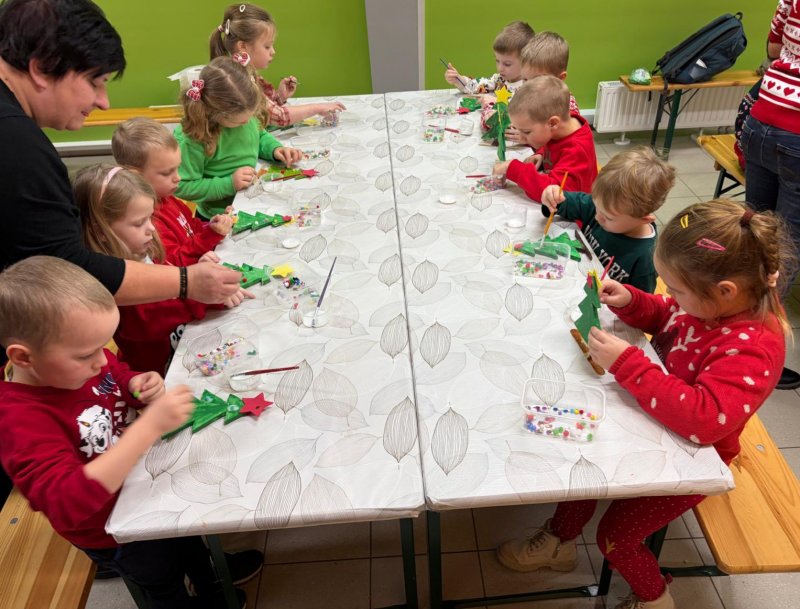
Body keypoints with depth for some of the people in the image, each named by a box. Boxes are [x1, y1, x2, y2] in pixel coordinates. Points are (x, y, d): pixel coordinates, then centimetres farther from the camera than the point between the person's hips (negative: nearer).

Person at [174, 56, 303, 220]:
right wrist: (228, 184, -24)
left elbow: (260, 136, 19)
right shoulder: (192, 140, -23)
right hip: (221, 218, -5)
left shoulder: (244, 114, -3)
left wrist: (276, 149, -2)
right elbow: (182, 187, -18)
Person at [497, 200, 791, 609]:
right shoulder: (711, 297, -13)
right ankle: (558, 542, 38)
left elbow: (705, 419, -46)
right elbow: (663, 317, 7)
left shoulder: (753, 348, -36)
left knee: (614, 536, 0)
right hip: (655, 419, 7)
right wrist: (629, 301, -14)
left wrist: (626, 364, -43)